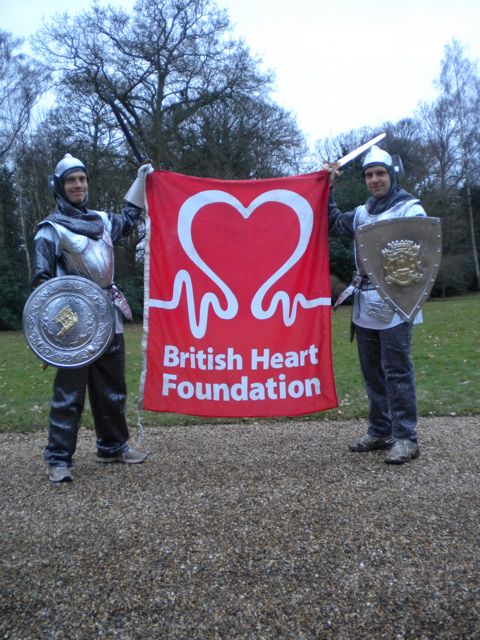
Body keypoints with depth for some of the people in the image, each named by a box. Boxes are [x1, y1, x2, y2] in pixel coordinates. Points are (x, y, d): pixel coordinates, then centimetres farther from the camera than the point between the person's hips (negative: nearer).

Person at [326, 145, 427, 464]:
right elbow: (333, 223, 23)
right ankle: (380, 431, 22)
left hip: (395, 305, -7)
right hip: (365, 306, 7)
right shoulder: (362, 213, 17)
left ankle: (406, 437, 1)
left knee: (397, 372, -7)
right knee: (372, 372, 11)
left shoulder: (410, 209, -2)